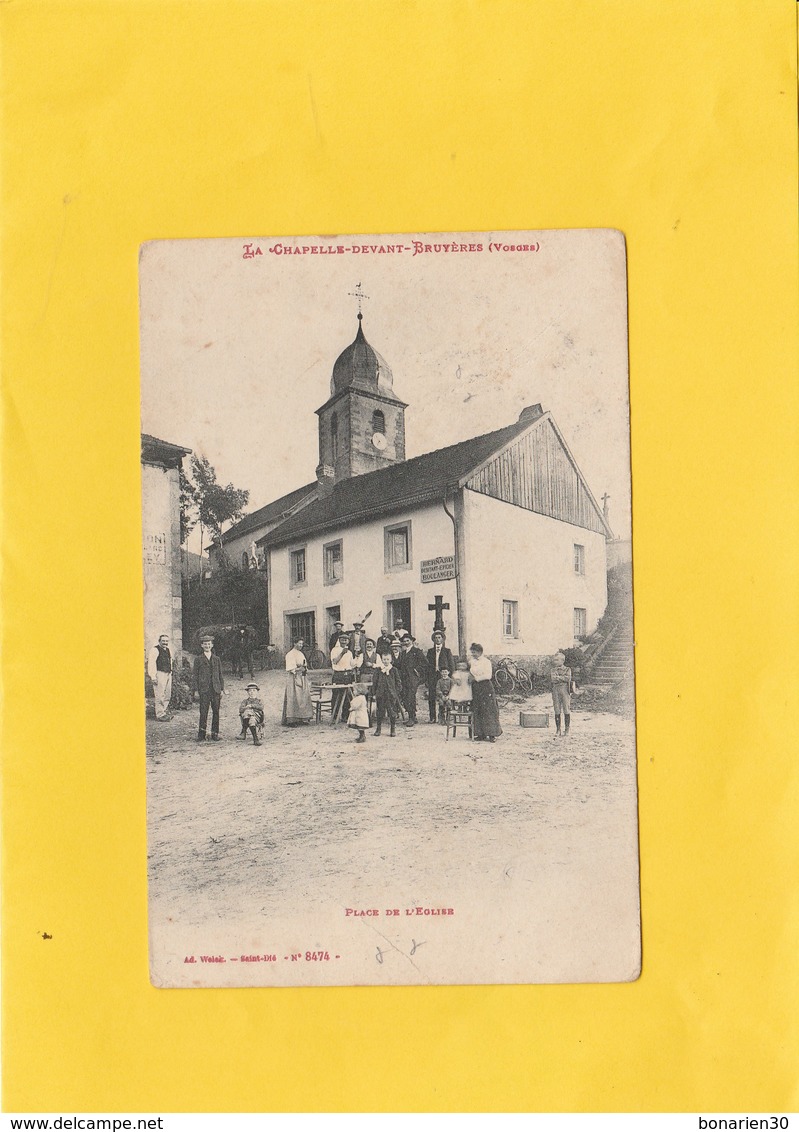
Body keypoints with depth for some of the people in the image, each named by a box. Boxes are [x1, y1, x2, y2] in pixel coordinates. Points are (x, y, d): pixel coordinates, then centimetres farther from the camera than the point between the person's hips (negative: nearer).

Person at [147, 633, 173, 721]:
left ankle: (165, 712, 24)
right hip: (160, 674, -9)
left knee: (167, 695, 14)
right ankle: (160, 715, -3)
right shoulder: (155, 649, -9)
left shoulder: (168, 650, 17)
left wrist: (170, 672, 17)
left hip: (168, 674, 9)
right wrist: (153, 676, -20)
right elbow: (151, 663, -15)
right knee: (160, 695, -7)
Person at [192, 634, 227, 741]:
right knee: (203, 712, -5)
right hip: (204, 689, -3)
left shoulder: (217, 659, 12)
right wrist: (195, 690, -3)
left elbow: (220, 675, 14)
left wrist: (222, 689, 8)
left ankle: (215, 733, 12)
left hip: (216, 689, 3)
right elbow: (195, 676, 3)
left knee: (216, 711, 3)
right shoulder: (199, 659, 4)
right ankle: (201, 734, 1)